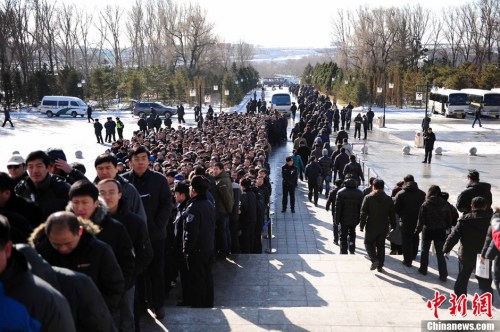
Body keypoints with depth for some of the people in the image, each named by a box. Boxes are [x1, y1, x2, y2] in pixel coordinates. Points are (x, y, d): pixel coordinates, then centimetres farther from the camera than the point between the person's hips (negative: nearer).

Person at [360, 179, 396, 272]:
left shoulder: (368, 198, -9)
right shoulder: (388, 199, 1)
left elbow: (363, 213, -10)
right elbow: (392, 214, 5)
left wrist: (361, 225, -3)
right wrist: (393, 226, 13)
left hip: (371, 227, -3)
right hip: (384, 227, 3)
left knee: (368, 243, 13)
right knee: (381, 245, 12)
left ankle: (374, 260, -8)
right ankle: (380, 266, 13)